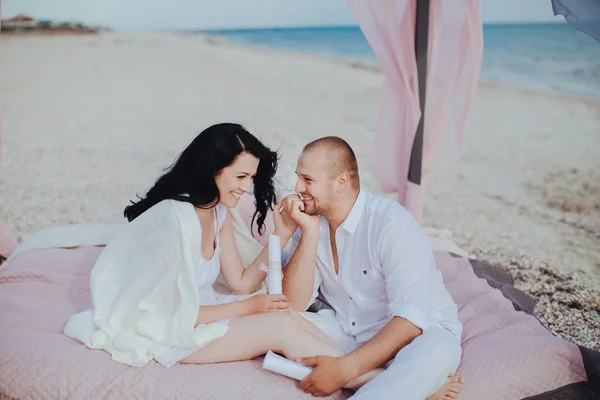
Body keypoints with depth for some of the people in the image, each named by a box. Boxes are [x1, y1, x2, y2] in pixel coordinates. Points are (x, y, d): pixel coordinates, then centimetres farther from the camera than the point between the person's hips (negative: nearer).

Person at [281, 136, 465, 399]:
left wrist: (345, 368, -34)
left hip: (418, 332, -7)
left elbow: (411, 319, -27)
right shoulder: (311, 220, -3)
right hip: (346, 331, 7)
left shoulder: (393, 225, -22)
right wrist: (309, 233, -20)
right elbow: (294, 305, -9)